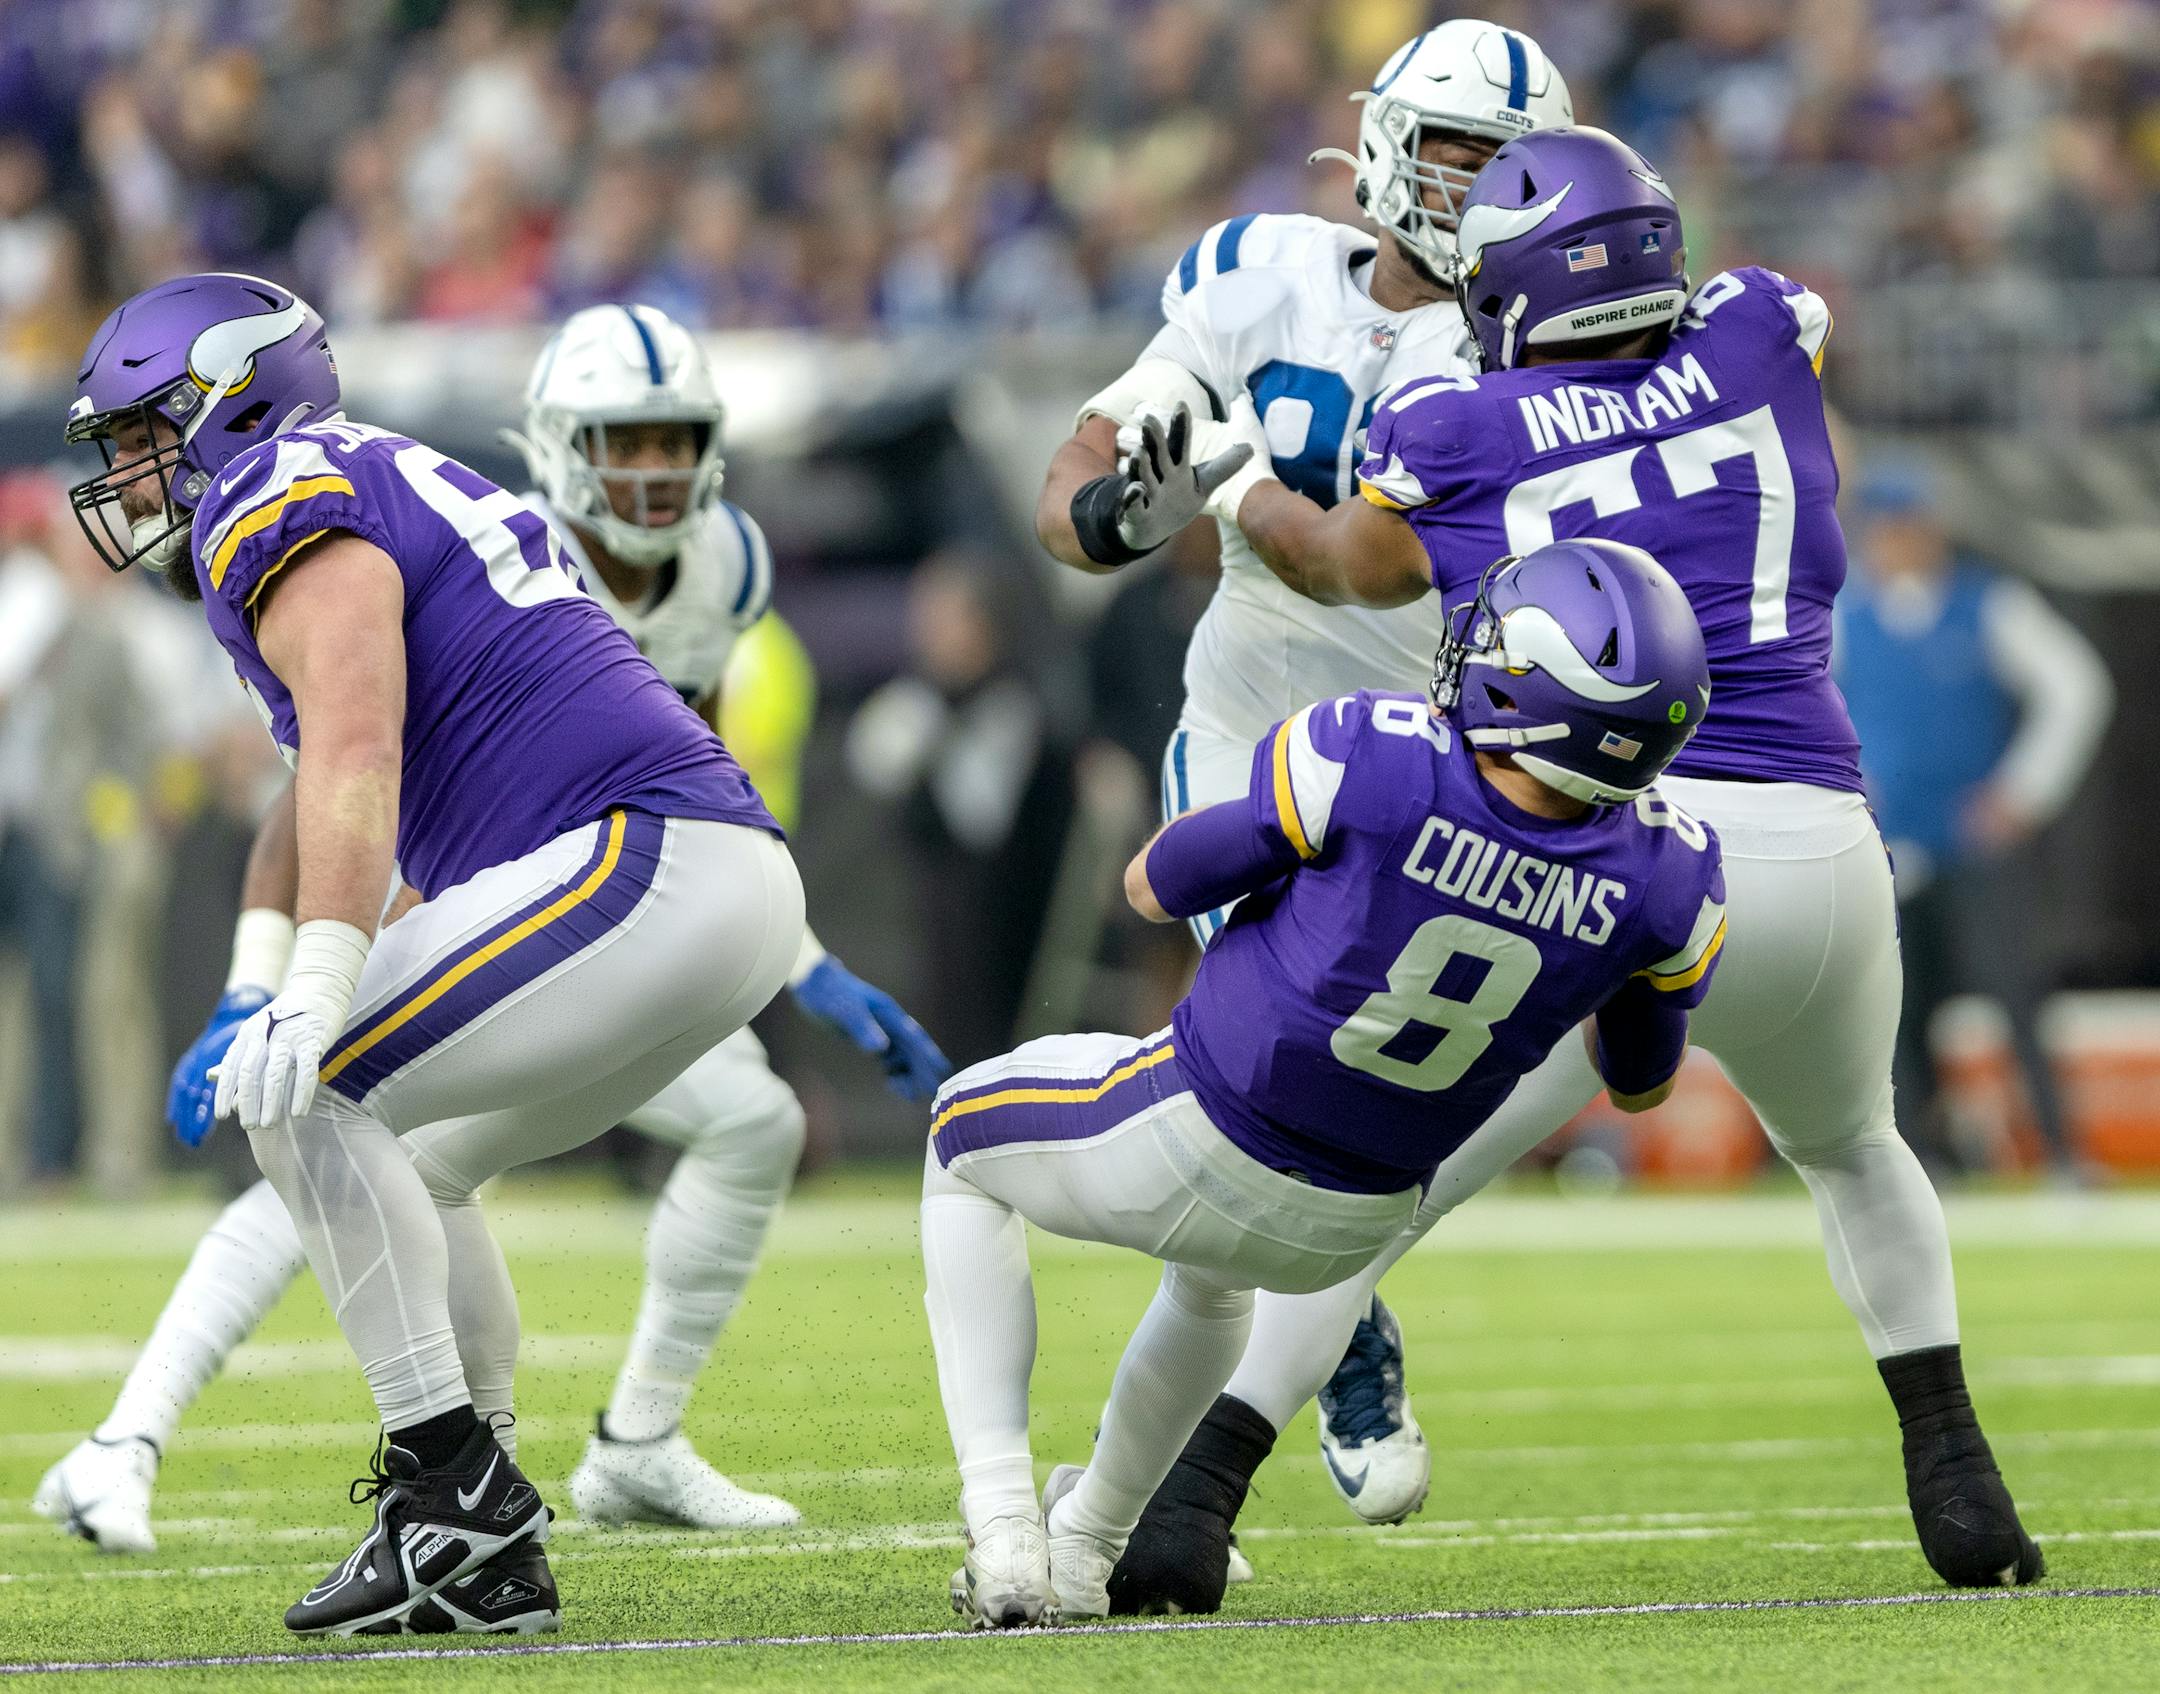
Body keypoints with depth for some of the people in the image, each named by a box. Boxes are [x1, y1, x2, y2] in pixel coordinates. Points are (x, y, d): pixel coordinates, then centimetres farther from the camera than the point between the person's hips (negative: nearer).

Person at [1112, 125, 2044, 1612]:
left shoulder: (1456, 439, 4)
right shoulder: (1761, 340, 8)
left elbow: (1345, 566, 26)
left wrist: (1243, 484, 47)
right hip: (1815, 854, 2)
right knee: (1853, 1151, 32)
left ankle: (1193, 1506, 2)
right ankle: (1958, 1483, 23)